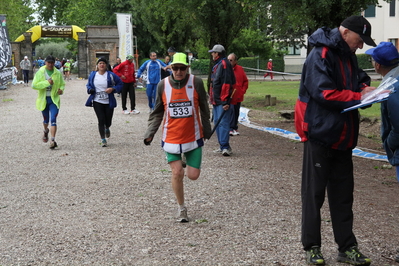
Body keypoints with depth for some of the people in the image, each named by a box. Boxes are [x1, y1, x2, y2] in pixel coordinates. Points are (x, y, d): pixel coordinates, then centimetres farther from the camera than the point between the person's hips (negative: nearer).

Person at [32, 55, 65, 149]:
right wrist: (46, 82, -23)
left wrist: (61, 89, -10)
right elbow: (34, 85, -14)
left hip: (54, 99, -1)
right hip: (43, 99, 1)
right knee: (46, 119, 18)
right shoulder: (40, 72, -6)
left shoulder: (58, 73, -1)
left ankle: (53, 140, -17)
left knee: (53, 120, -14)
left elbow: (62, 84, 14)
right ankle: (46, 131, 51)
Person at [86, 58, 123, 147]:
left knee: (108, 120, 7)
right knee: (101, 120, -7)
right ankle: (103, 139, 4)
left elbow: (120, 84, 2)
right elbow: (88, 85, 19)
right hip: (97, 102, 0)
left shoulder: (111, 75, -4)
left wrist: (112, 89, -14)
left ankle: (107, 129, 46)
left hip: (108, 102, 0)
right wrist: (90, 89, -4)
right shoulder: (92, 75, 4)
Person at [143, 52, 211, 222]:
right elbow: (157, 112, 6)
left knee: (193, 175, -1)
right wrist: (150, 133, -2)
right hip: (171, 137, 0)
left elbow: (204, 109, 5)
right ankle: (181, 209, 14)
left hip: (193, 137, 0)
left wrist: (207, 131, 10)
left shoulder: (196, 83, -6)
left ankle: (189, 162, 37)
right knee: (177, 173, -7)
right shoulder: (163, 85, -3)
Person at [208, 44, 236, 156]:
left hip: (223, 101, -11)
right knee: (217, 122, 12)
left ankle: (225, 147, -14)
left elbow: (227, 83, -20)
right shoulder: (217, 65, 18)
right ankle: (222, 146, 18)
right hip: (216, 100, 11)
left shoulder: (224, 64, -14)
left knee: (223, 123, -13)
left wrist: (226, 101, -24)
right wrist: (212, 98, 23)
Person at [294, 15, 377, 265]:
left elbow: (359, 76, 22)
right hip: (320, 135, -8)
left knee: (343, 193, 12)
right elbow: (325, 94, -24)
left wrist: (364, 86, 0)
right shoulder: (321, 56, -17)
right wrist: (358, 96, -20)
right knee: (314, 193, 2)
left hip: (343, 137, 9)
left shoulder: (348, 55, 10)